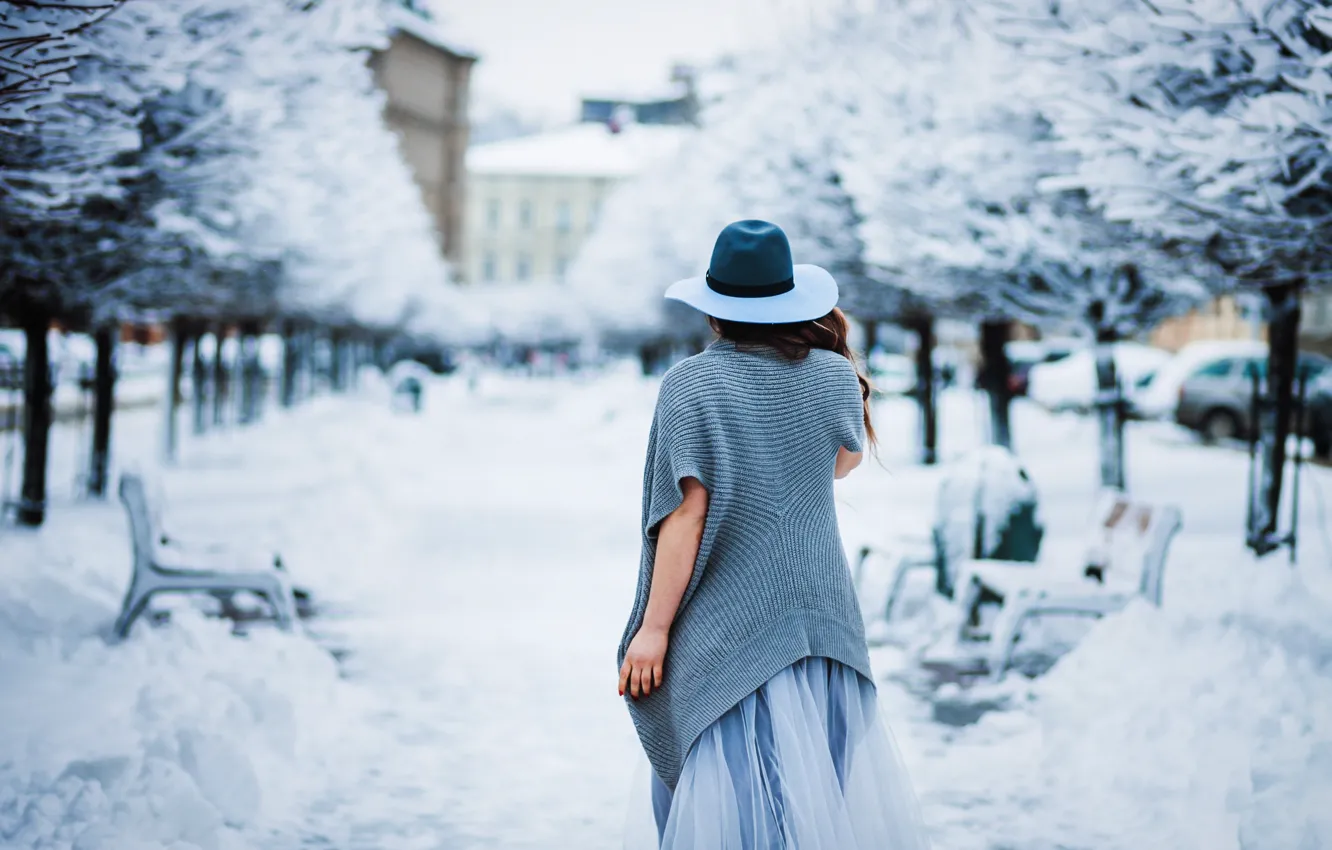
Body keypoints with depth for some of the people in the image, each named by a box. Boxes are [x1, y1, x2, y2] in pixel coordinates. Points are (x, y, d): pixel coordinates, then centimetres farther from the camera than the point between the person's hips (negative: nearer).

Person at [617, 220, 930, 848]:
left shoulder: (690, 385, -10)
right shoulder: (832, 375, 0)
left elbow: (688, 512, -15)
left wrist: (654, 626, -11)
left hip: (725, 625, -3)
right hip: (821, 612, 3)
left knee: (731, 786, 2)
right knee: (833, 772, 13)